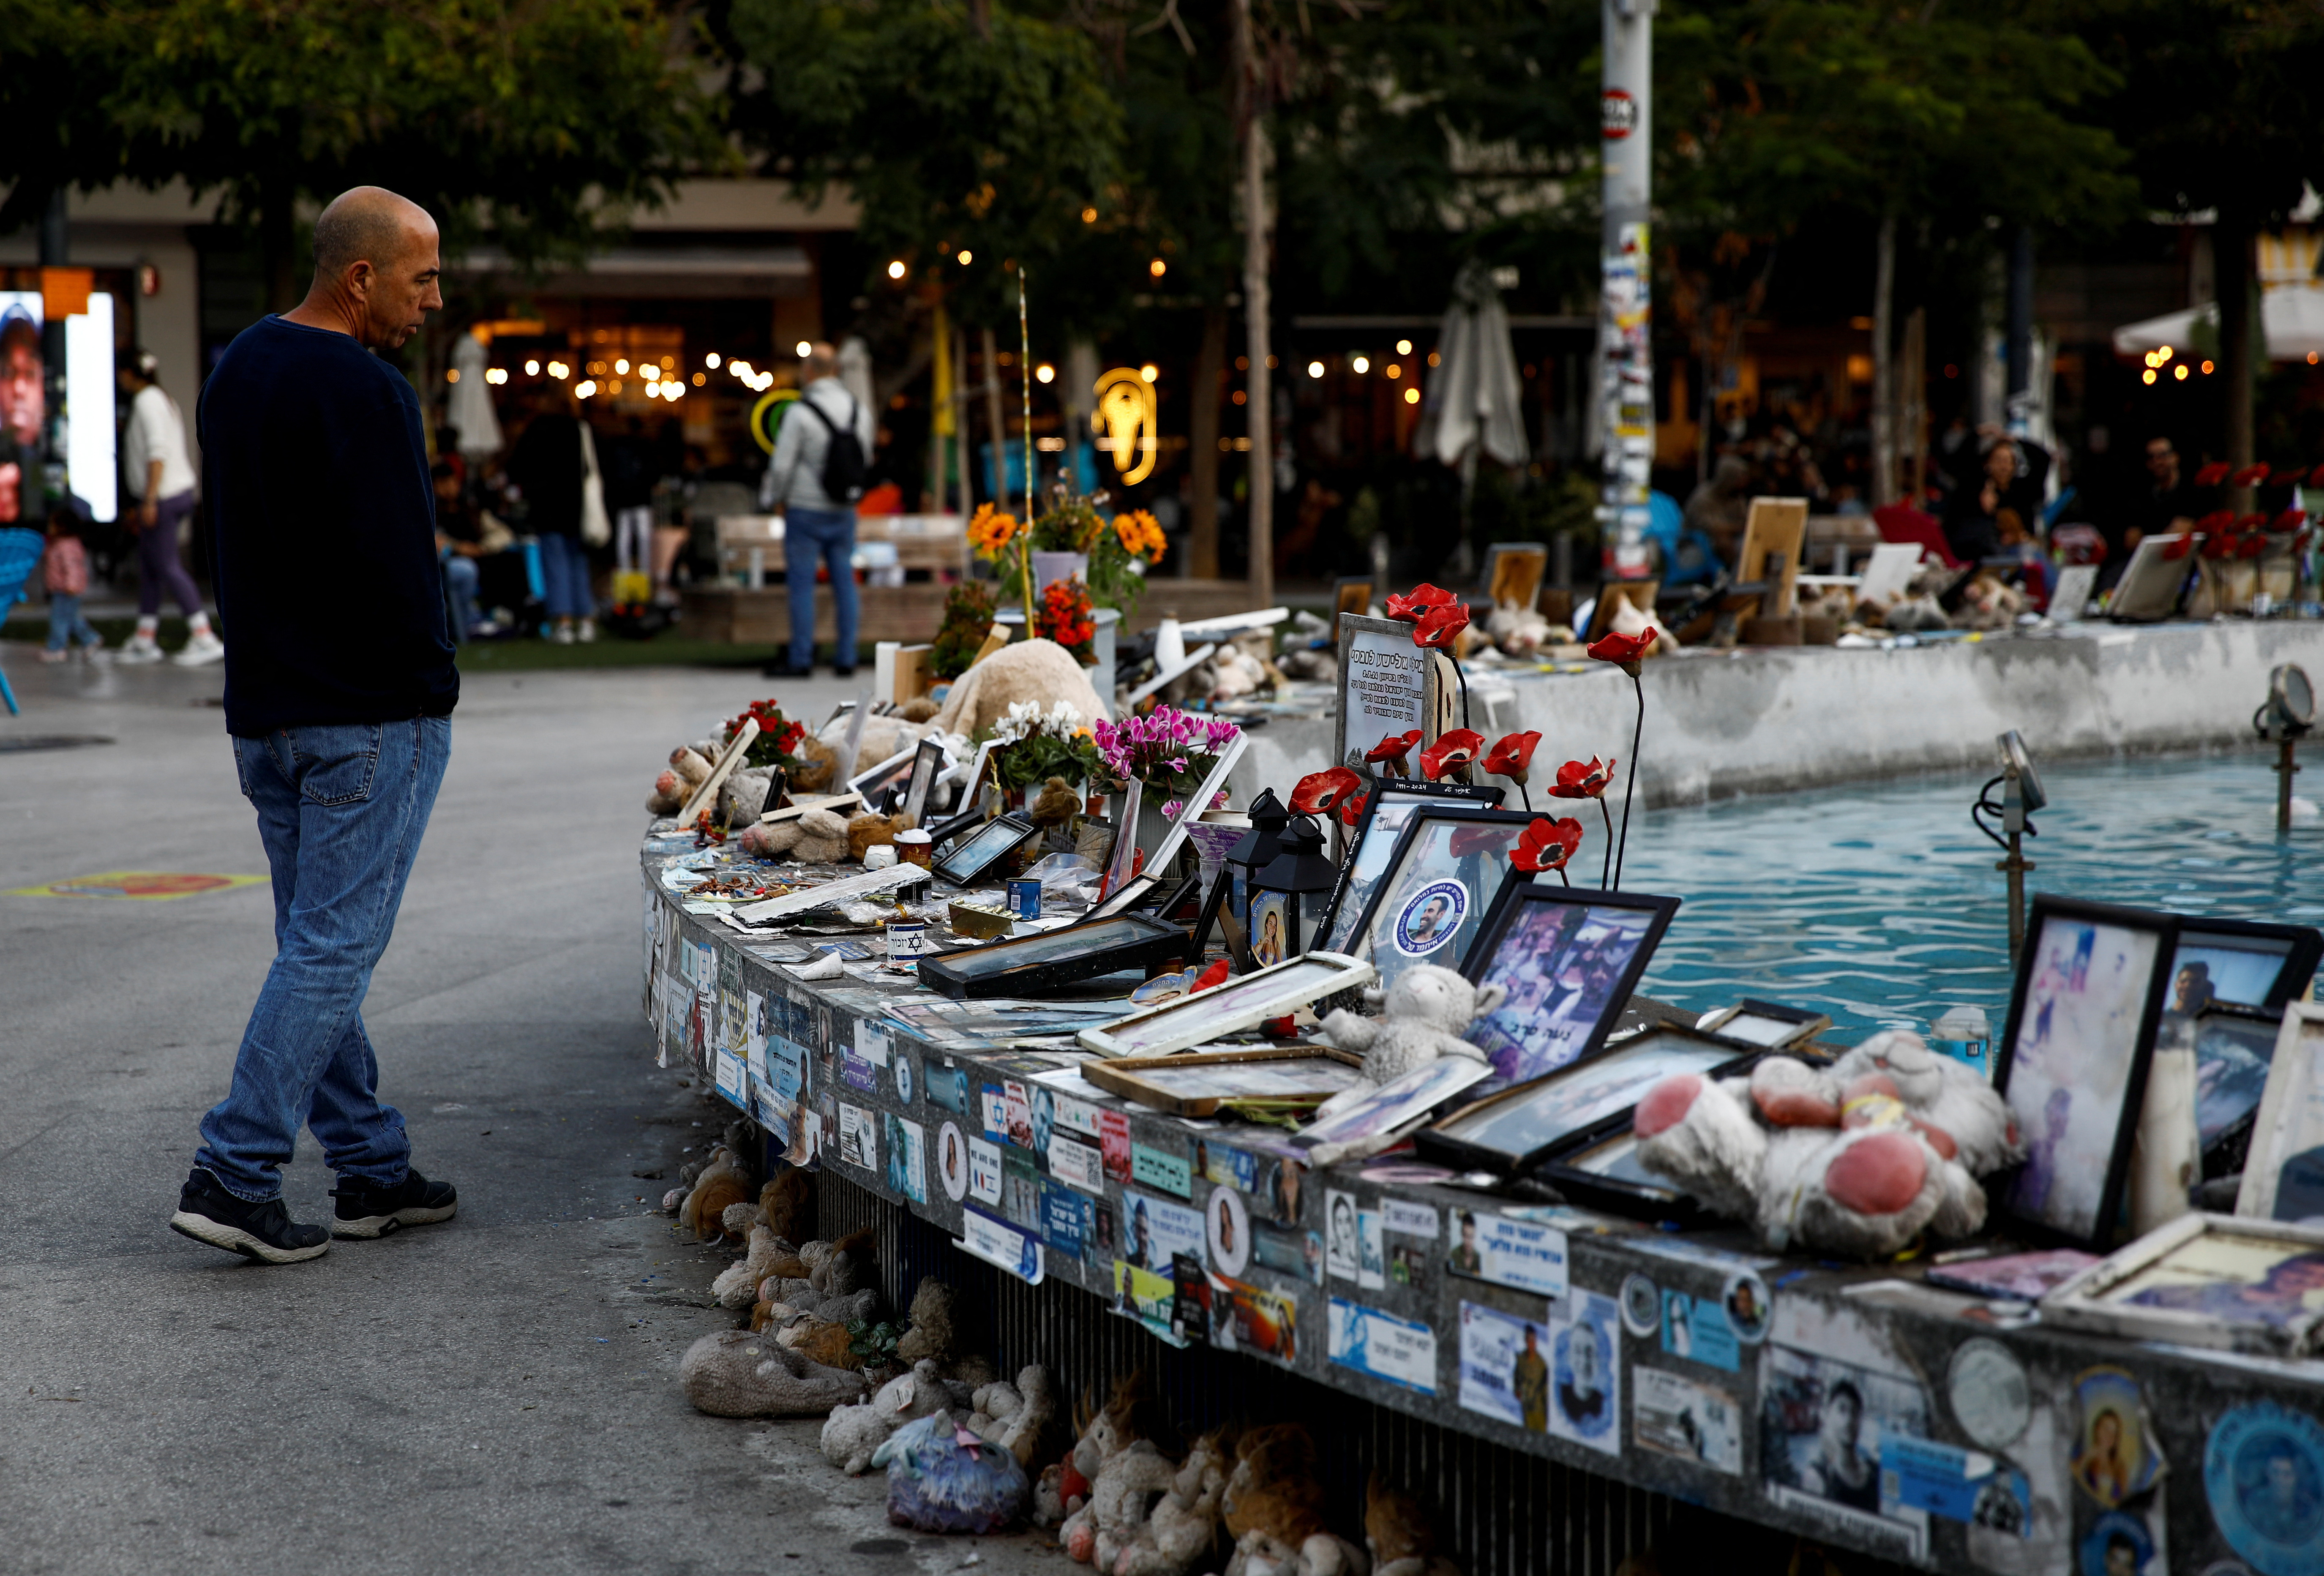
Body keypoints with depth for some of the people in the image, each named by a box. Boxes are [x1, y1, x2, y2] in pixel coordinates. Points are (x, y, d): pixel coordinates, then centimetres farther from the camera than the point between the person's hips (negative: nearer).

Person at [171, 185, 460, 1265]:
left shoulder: (237, 369, 12)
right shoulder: (364, 392, -18)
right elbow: (397, 562, -20)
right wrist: (428, 685, -8)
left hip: (262, 708, 9)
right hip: (370, 712, -9)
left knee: (318, 942, 13)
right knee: (332, 948, -4)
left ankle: (370, 1170, 20)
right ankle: (234, 1175, -5)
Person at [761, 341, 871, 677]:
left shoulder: (801, 413, -16)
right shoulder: (860, 411, 1)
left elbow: (782, 465, -13)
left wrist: (776, 499, 4)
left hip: (805, 510, -5)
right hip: (844, 511, 5)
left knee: (801, 583, 2)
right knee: (844, 582, 9)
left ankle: (800, 659, 4)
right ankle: (846, 660, 11)